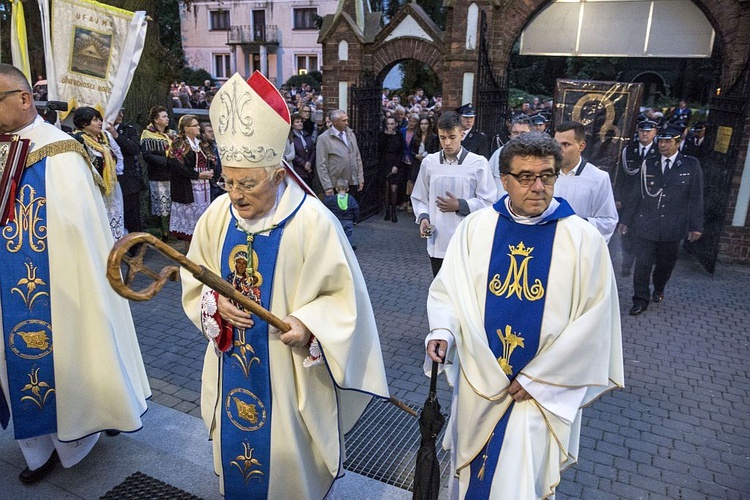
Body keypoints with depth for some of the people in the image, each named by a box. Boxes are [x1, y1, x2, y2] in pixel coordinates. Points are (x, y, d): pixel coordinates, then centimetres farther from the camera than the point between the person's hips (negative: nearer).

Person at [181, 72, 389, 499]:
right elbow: (195, 279, 6)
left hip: (288, 370, -4)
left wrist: (308, 323, -29)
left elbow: (342, 294, -14)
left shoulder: (312, 221, -21)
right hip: (232, 364, 5)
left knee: (286, 461, 15)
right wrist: (214, 303, -14)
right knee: (237, 444, 24)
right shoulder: (218, 214, -6)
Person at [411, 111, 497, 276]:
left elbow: (488, 201, -4)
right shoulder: (429, 162, 3)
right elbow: (419, 198, 12)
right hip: (437, 241, 3)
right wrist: (423, 217, -6)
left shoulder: (478, 163, -7)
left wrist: (460, 205, -14)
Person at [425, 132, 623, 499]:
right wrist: (442, 330, -19)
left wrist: (538, 378, -11)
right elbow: (447, 289, 1)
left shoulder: (584, 240, -11)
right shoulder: (475, 228, -5)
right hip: (478, 380, 2)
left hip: (543, 390, -2)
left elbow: (594, 319, -10)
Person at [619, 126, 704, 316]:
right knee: (642, 264, -2)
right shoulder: (648, 165, 3)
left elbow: (696, 198, 0)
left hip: (673, 228, 0)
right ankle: (641, 299, 12)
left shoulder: (691, 165, 0)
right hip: (646, 224, 0)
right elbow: (636, 195, 6)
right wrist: (626, 220, 6)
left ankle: (658, 289, 41)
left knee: (665, 263, 15)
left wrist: (696, 226, -2)